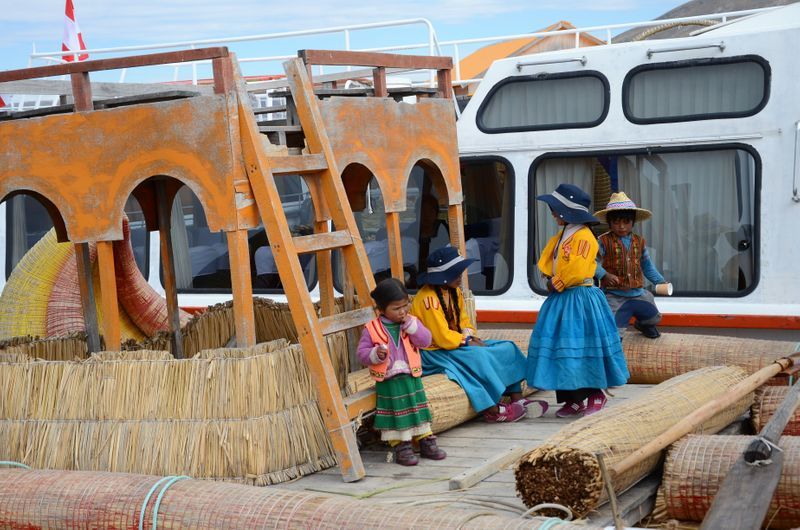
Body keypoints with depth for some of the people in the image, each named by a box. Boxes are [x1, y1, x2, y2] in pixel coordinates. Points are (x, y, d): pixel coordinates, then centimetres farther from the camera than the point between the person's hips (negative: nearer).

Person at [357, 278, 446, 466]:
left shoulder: (411, 322, 4)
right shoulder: (372, 328, -7)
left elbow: (425, 340, -7)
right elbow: (362, 351, -4)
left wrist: (410, 325, -17)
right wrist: (376, 354, -23)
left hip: (411, 377, 3)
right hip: (388, 381, -3)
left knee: (418, 410, 9)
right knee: (396, 414, -2)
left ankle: (426, 441, 18)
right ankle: (401, 447, 6)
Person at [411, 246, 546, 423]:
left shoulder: (454, 291, 7)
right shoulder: (428, 298, -23)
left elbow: (464, 321, 13)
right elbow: (442, 338, -25)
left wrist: (472, 337, -7)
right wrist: (468, 342, -14)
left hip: (456, 343, 10)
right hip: (434, 353, -10)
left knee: (508, 348, 0)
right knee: (478, 357, -33)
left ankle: (517, 400, -7)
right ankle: (493, 410, -24)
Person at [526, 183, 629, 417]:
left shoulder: (583, 237, -14)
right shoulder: (560, 237, 15)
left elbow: (577, 270, -22)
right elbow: (546, 262, 17)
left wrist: (557, 284, -10)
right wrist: (551, 281, 0)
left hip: (580, 300, -9)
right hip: (561, 299, 9)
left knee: (582, 348, -5)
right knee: (562, 349, 8)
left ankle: (596, 395, 8)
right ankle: (572, 399, 15)